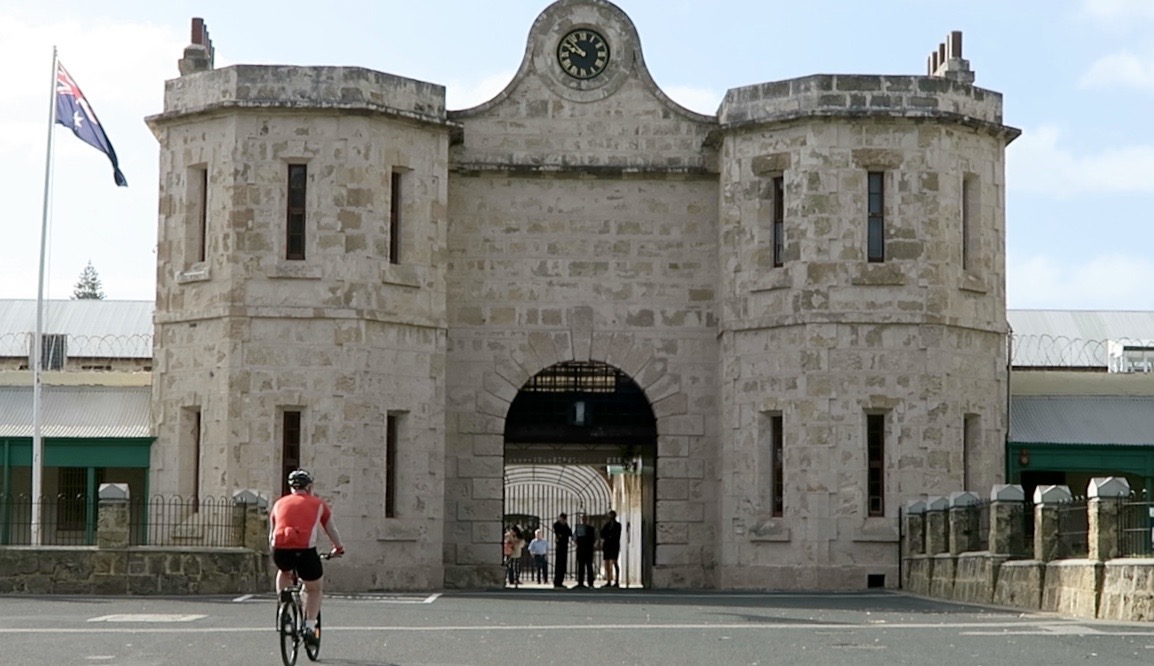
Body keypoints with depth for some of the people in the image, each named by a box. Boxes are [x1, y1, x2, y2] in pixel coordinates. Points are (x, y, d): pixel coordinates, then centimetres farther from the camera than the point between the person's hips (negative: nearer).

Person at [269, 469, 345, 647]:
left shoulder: (280, 503, 24)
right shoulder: (318, 504, 19)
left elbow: (271, 535, 31)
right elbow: (332, 530, 29)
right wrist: (338, 549, 47)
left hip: (281, 549, 2)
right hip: (305, 550, -2)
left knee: (284, 571, 37)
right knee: (315, 589, 21)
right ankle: (309, 627, 8)